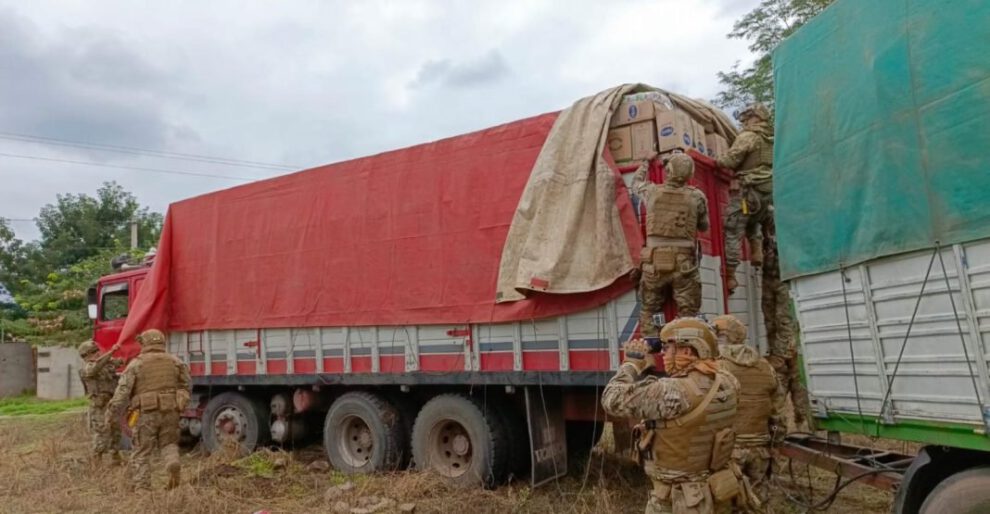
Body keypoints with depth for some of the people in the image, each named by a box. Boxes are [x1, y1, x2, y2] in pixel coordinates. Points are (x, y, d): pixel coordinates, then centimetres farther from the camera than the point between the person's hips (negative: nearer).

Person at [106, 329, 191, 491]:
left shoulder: (136, 364, 0)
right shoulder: (175, 362, 10)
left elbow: (123, 391, -6)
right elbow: (185, 385, 9)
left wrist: (111, 413, 0)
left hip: (146, 413, -2)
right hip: (170, 412, 3)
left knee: (141, 453, 10)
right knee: (168, 444, 19)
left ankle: (143, 488, 7)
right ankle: (174, 464, -10)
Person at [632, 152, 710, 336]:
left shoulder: (652, 192, -1)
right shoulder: (697, 197, -3)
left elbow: (636, 182, 23)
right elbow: (704, 226, 11)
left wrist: (646, 162, 38)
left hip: (654, 262, 1)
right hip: (684, 263, -1)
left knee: (648, 312, 13)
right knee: (687, 316, 6)